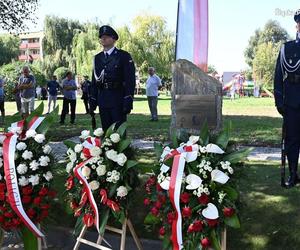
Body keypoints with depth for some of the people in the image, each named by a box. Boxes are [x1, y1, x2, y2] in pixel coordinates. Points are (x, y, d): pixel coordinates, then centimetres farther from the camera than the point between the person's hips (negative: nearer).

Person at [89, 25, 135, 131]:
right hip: (102, 101, 5)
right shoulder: (97, 58, 14)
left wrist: (128, 102, -14)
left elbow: (130, 81, -7)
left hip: (118, 101, -5)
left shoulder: (124, 56, -1)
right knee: (106, 131, 8)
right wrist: (92, 102, 9)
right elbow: (94, 81, 15)